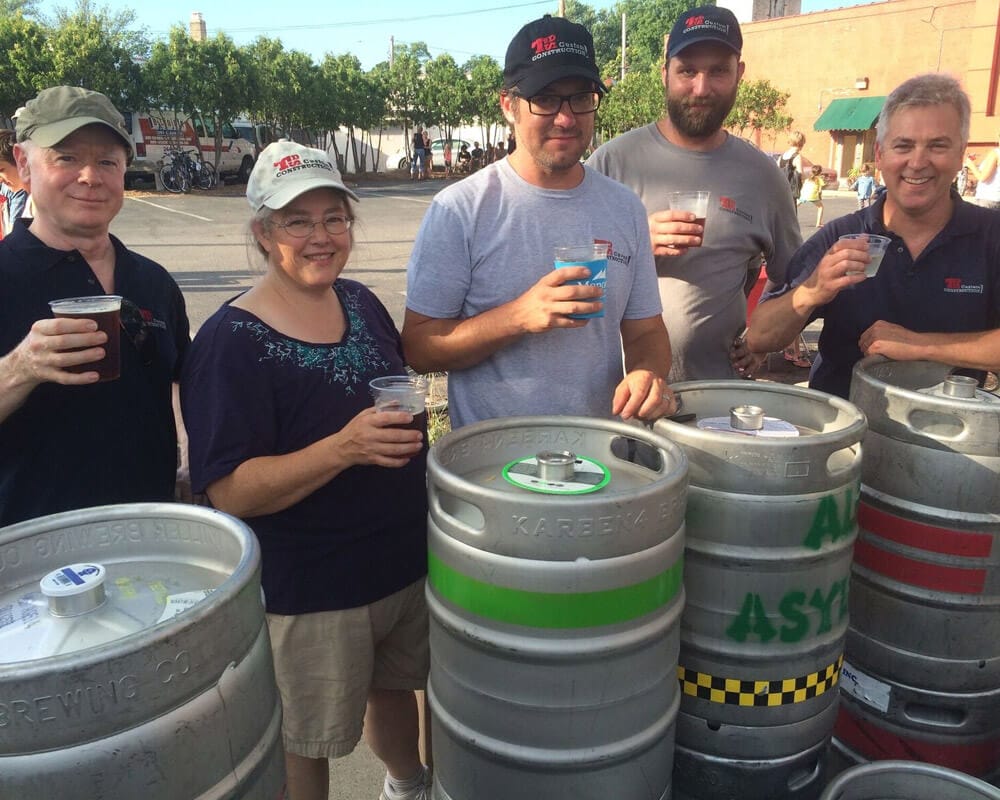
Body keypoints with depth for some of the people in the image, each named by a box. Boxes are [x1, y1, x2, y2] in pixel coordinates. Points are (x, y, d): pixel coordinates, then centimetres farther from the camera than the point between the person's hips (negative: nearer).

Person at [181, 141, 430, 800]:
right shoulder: (233, 340, -18)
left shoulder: (361, 302, 1)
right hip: (308, 591, -6)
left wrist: (407, 423, -1)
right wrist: (346, 447, -34)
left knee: (394, 685, 28)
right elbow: (231, 491, -24)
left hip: (407, 558, 6)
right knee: (307, 744, 13)